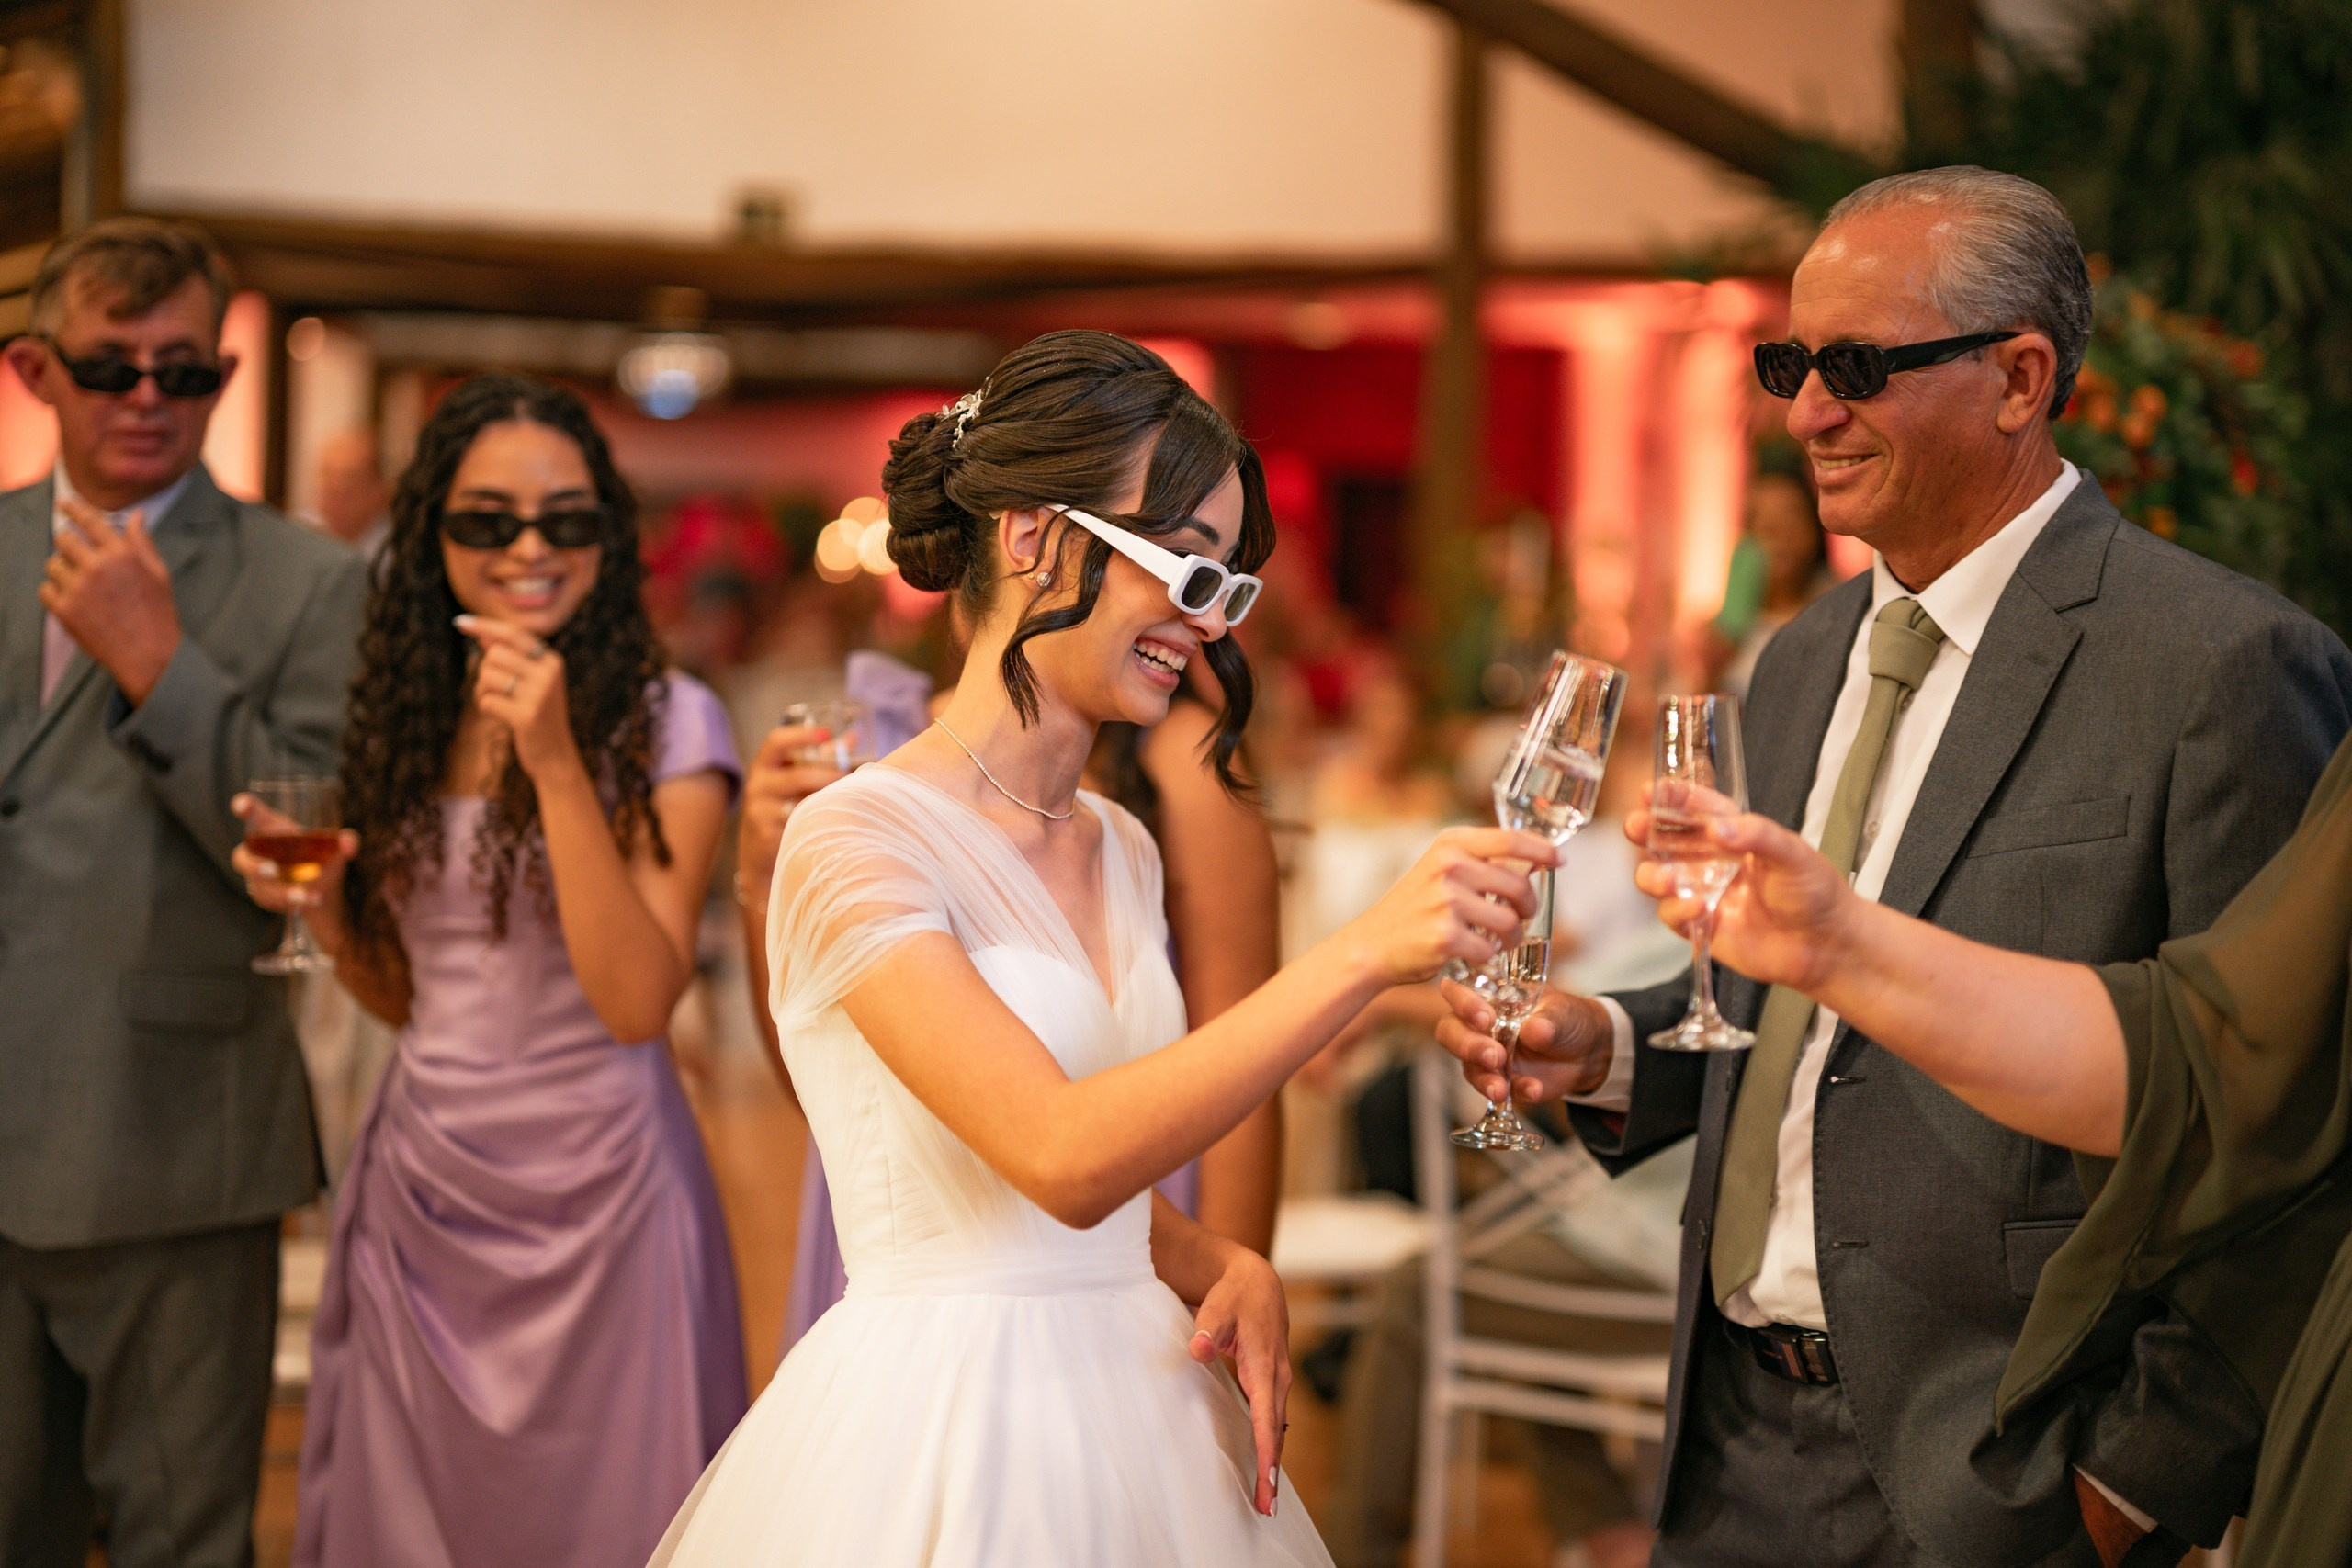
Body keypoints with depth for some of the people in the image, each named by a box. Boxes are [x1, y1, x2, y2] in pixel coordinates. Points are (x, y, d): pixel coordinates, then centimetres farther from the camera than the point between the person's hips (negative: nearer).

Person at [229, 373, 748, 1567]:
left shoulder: (665, 723, -8)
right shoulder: (405, 720, 6)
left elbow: (638, 1001, -19)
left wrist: (556, 763, -22)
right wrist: (322, 909, -5)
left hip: (594, 1188, -4)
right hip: (417, 1194, 5)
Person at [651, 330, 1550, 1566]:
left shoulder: (1119, 851, 10)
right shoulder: (854, 839, -14)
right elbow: (1061, 1156, -25)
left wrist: (1225, 1270, -3)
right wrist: (1363, 954, -28)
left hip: (1136, 1413, 7)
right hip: (942, 1439, -7)